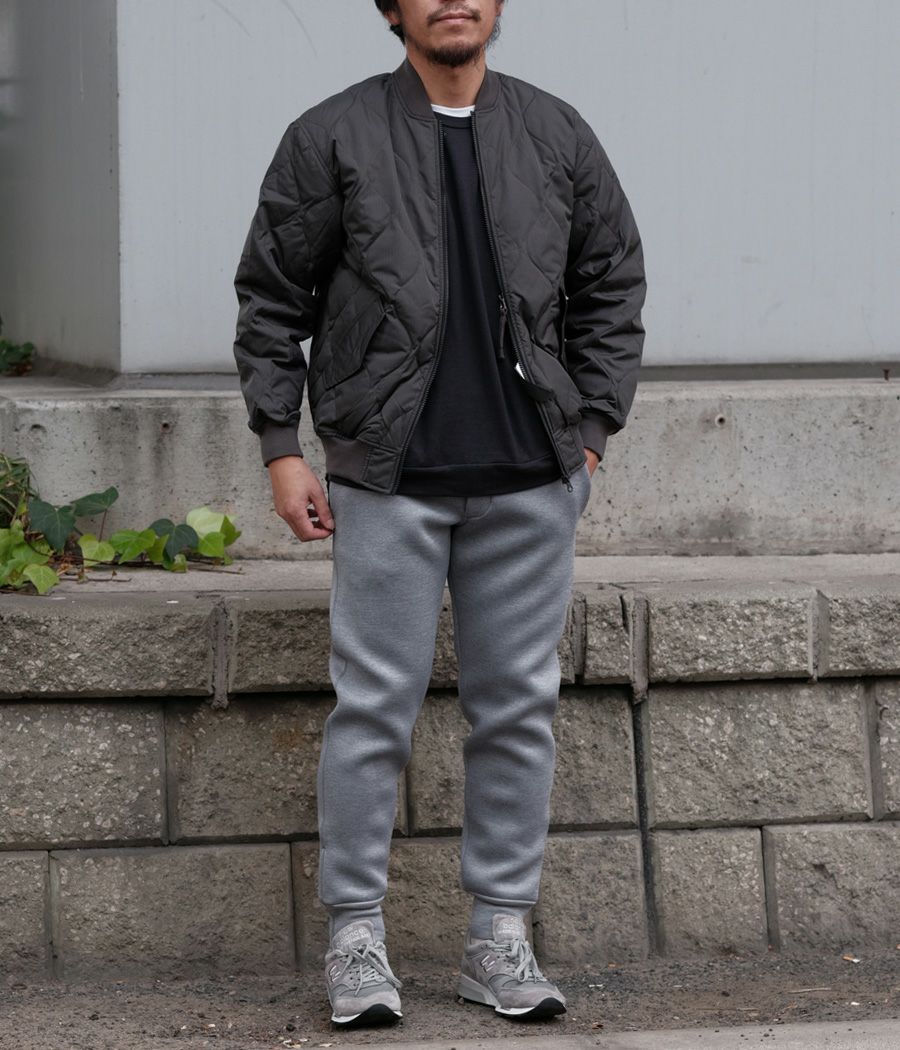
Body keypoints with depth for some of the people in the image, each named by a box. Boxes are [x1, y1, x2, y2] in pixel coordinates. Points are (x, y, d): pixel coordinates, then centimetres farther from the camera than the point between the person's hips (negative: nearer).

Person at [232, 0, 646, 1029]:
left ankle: (500, 935, 14)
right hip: (387, 476, -3)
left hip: (529, 480, 3)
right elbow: (272, 300, 3)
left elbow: (612, 287, 15)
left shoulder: (558, 135, 8)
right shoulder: (331, 138, 0)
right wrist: (281, 449, -2)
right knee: (374, 707, -2)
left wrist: (590, 432, 7)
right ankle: (355, 938, 6)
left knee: (517, 706, 6)